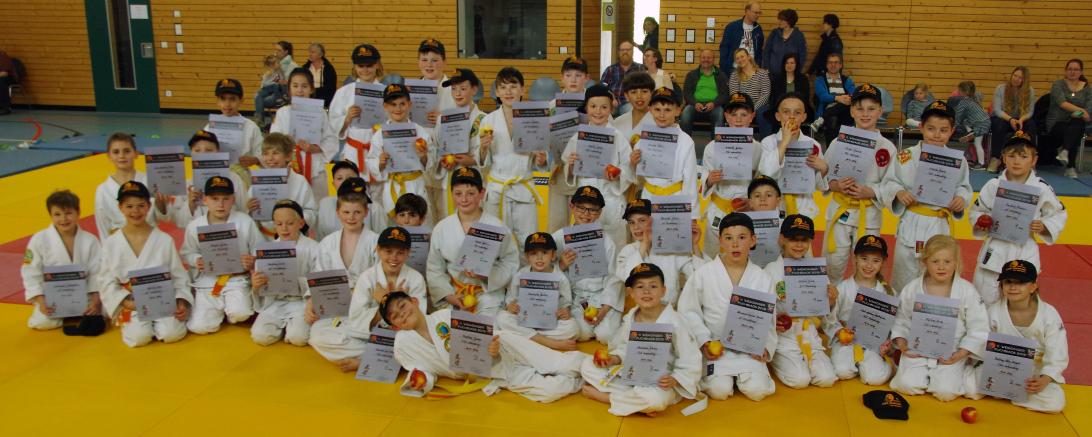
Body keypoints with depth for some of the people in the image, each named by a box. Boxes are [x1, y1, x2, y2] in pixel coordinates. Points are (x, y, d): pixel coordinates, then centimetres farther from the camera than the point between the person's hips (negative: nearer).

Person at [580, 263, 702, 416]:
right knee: (588, 365, -3)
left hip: (660, 383, -5)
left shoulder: (674, 322, -16)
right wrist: (613, 359, -8)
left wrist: (674, 380, -29)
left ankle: (602, 395, -13)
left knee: (656, 398, -41)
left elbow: (690, 361, -14)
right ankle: (637, 402, -13)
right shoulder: (629, 318, 1)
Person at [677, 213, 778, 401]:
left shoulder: (763, 279, 0)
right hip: (716, 348, -1)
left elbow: (768, 319, 5)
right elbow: (688, 311, -1)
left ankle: (740, 375, 16)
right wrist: (703, 341, -11)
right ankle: (711, 374, 16)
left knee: (756, 390, -17)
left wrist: (766, 347, -10)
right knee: (720, 391, -18)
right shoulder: (704, 274, -5)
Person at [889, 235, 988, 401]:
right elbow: (901, 321, 6)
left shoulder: (967, 291, -7)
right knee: (906, 385, -17)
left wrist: (961, 353, -14)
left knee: (946, 391, -18)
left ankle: (958, 372, 16)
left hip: (951, 354, -1)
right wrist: (901, 342, -11)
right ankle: (925, 374, 17)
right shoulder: (912, 289, -3)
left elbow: (979, 328, -5)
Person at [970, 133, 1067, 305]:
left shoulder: (1042, 189, -6)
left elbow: (1059, 215, 6)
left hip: (1025, 251, 0)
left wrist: (1043, 226, -11)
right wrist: (981, 222, -11)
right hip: (995, 250, 1)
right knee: (985, 299, 9)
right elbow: (977, 210, 9)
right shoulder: (993, 185, -4)